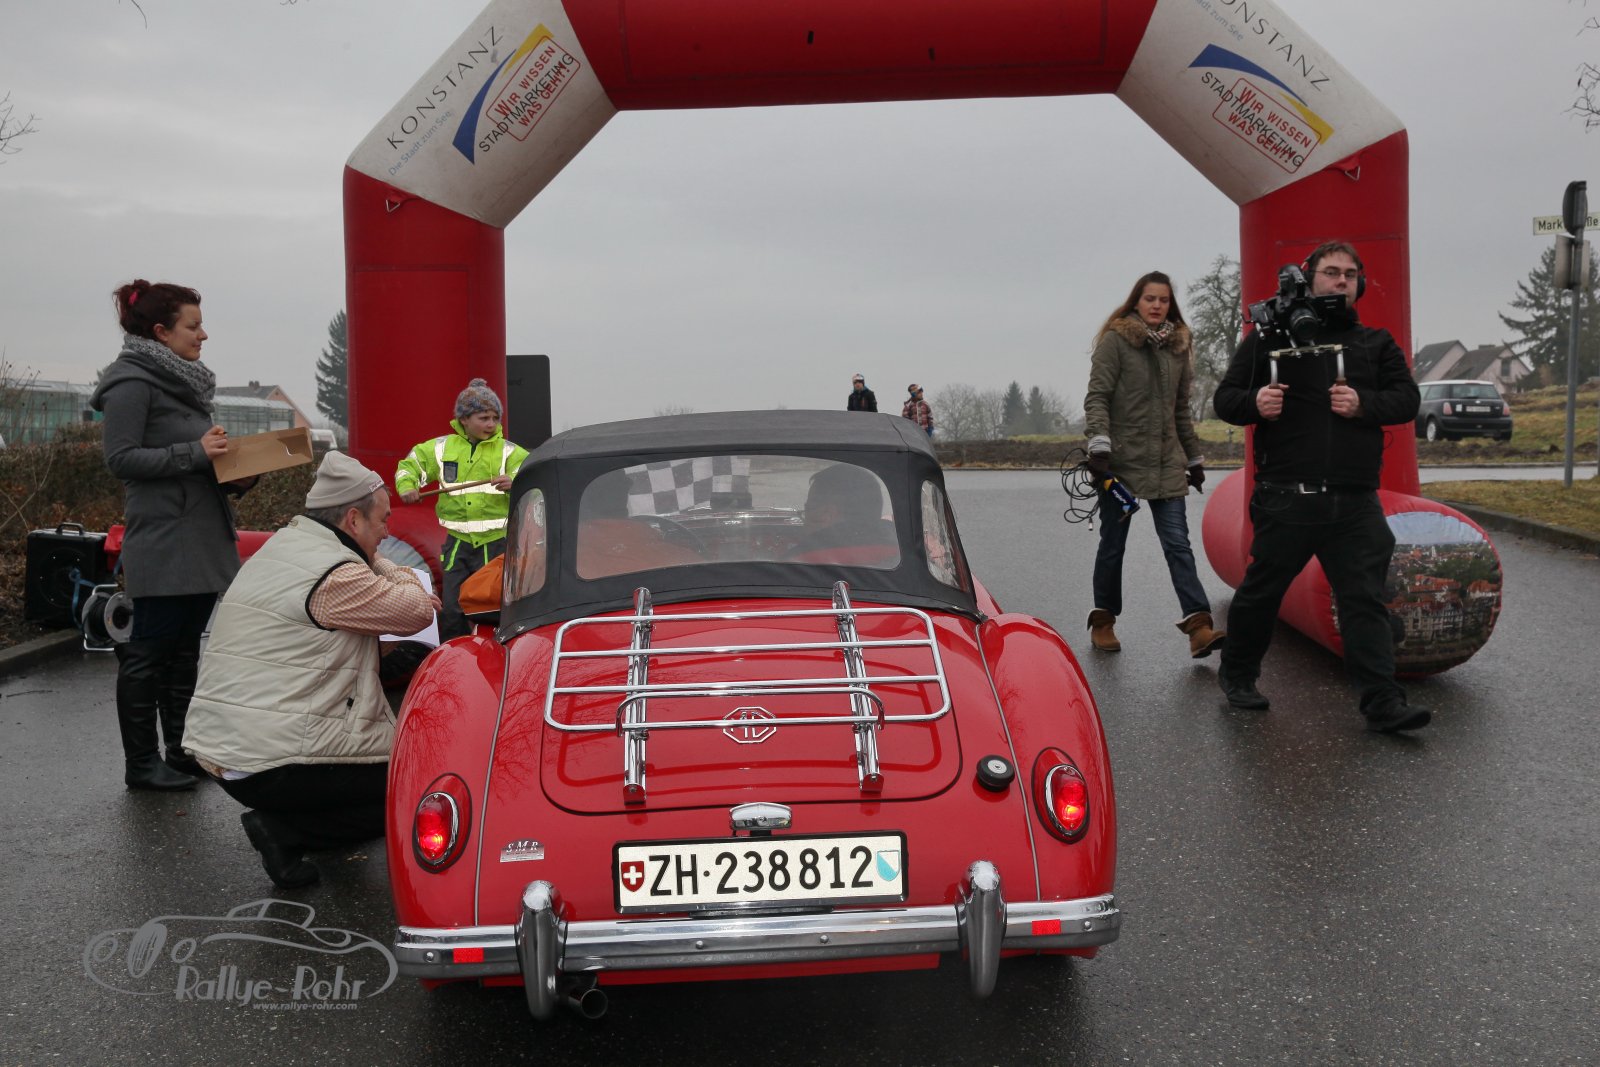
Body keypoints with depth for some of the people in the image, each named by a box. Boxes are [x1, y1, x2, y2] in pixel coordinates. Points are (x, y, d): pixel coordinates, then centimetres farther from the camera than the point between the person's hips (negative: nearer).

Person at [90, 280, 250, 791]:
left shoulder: (183, 381, 18)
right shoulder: (133, 382, -9)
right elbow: (121, 457, -15)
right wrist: (195, 452, -21)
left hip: (201, 543, 9)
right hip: (162, 545, -9)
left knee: (183, 651, 13)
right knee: (148, 652, -1)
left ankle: (183, 753, 21)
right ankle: (141, 763, 7)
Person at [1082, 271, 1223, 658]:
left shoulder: (1178, 345, 14)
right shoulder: (1115, 340, -3)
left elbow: (1181, 409, 20)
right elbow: (1097, 397, -10)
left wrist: (1195, 457, 21)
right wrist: (1099, 444, -23)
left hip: (1166, 462, 4)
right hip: (1121, 460, -4)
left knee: (1178, 543, -5)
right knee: (1113, 544, 6)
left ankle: (1199, 627, -12)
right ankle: (1103, 622, 22)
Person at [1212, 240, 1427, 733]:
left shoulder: (1377, 344, 16)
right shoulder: (1271, 337, 7)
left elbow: (1406, 398, 7)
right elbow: (1225, 397, 6)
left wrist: (1363, 403, -12)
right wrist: (1255, 403, -16)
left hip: (1355, 502, 2)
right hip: (1286, 499, -2)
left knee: (1366, 599, -2)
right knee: (1261, 590, 9)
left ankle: (1384, 703, -1)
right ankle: (1237, 674, 29)